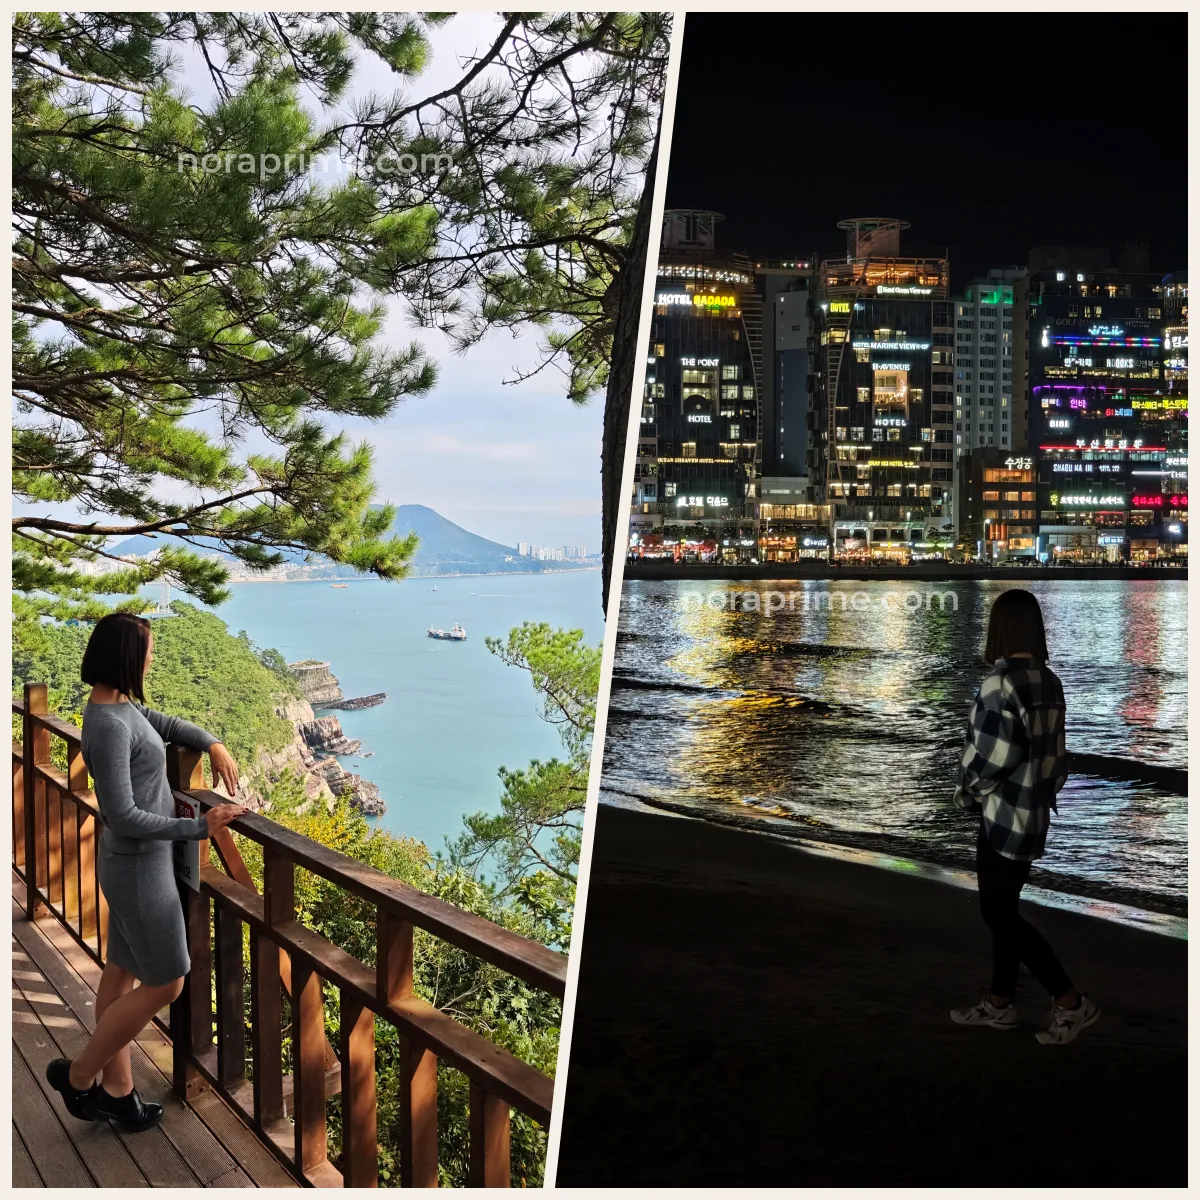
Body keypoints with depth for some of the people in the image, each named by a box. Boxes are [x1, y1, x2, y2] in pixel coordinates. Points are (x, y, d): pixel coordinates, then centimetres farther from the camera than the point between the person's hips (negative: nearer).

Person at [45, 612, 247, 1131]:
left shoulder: (119, 706, 3)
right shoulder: (111, 725, -27)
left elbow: (164, 725, 23)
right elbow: (123, 816, -28)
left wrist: (213, 745, 6)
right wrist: (198, 827, -22)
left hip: (133, 862, 10)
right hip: (139, 868, -10)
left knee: (122, 975, 18)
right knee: (165, 984, 4)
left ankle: (116, 1090, 32)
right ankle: (79, 1076, 20)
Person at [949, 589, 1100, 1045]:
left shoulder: (1001, 683, -21)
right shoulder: (1050, 683, 4)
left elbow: (994, 754, -23)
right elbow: (1056, 752, 9)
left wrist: (965, 793, -6)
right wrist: (1044, 793, 18)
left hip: (1003, 815, -9)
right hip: (1033, 812, 9)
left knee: (1000, 915, 4)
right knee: (1004, 908, 17)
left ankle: (1072, 1003, 7)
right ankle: (999, 1002, 27)